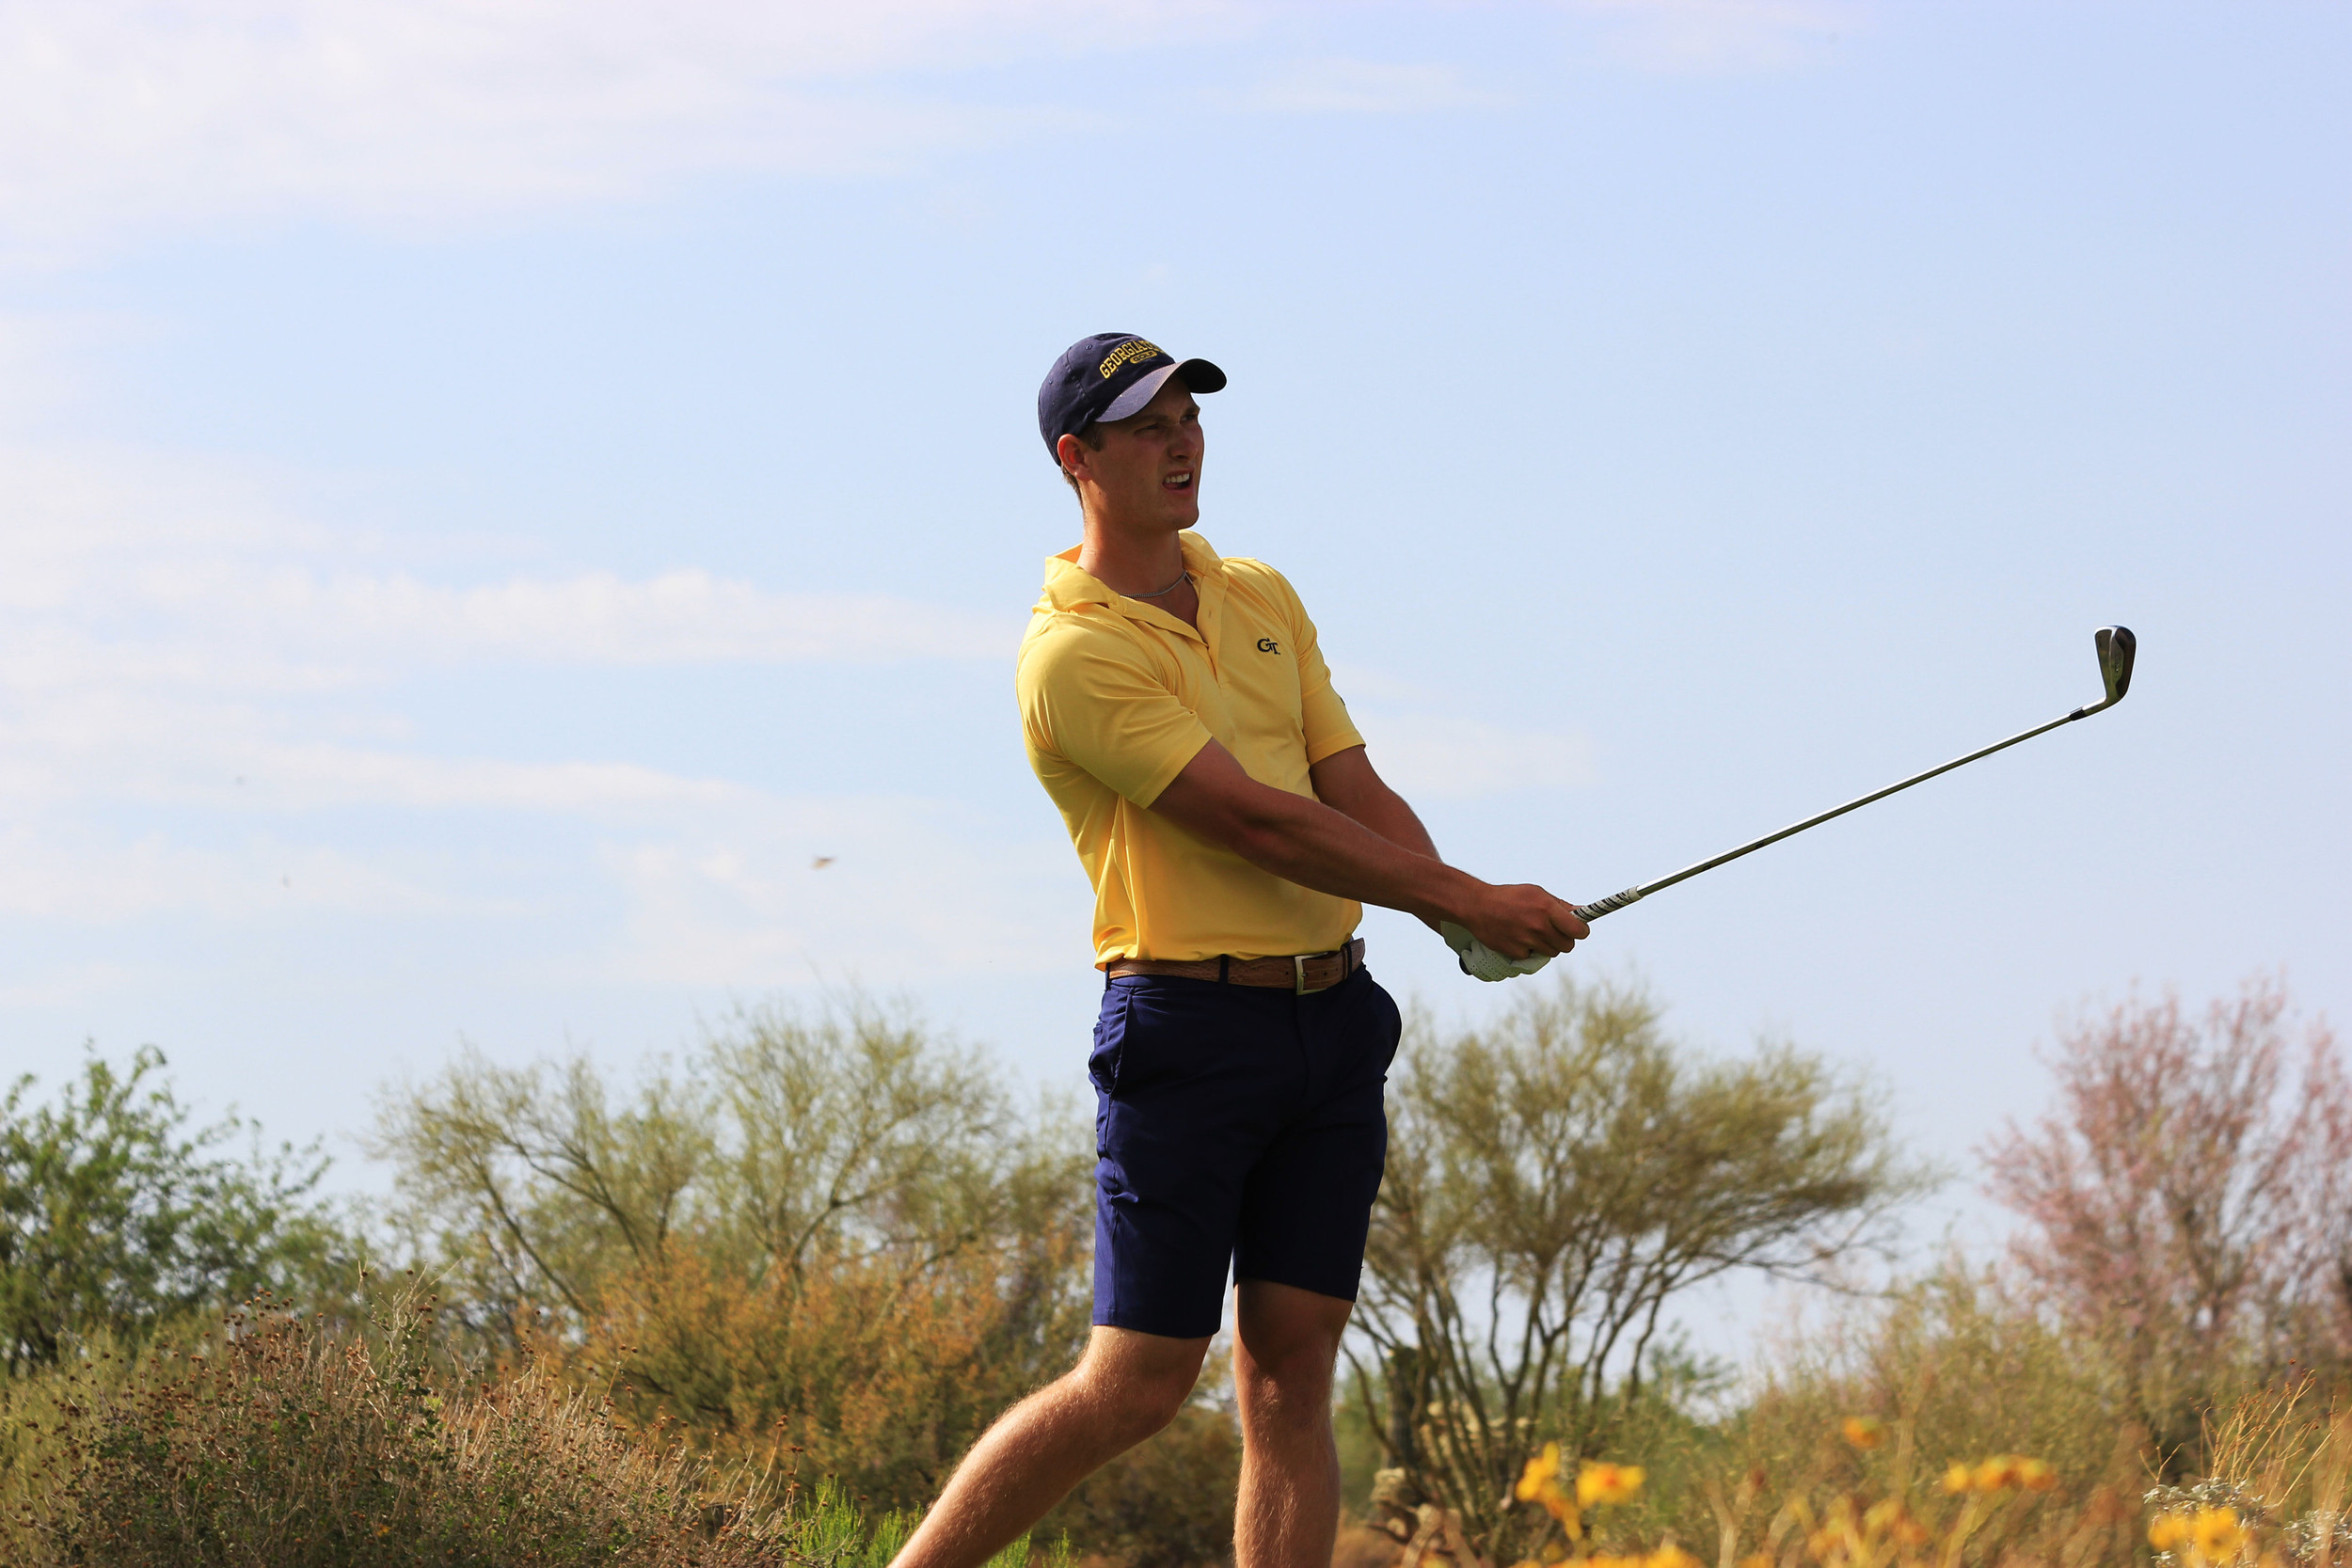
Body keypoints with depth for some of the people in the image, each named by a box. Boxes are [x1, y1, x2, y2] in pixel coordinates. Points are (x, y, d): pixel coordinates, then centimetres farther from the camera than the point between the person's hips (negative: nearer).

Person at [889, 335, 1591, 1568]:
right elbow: (1256, 821, -17)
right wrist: (1468, 901, -16)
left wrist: (1478, 927, -8)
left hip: (1332, 1017, 7)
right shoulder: (1073, 655, -11)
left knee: (1292, 1368, 1)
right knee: (1137, 1383, -7)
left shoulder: (1263, 599, 15)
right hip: (1189, 1027, -7)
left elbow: (1356, 796, 11)